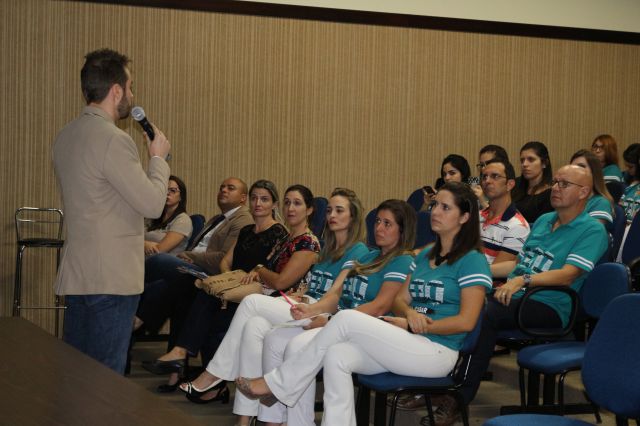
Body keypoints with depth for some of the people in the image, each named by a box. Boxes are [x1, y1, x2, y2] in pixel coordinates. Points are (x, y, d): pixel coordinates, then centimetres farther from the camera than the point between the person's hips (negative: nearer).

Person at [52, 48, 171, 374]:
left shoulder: (65, 136, 11)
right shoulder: (113, 140, -17)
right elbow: (152, 204, -15)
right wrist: (158, 158, 1)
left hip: (75, 275, 9)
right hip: (111, 279, -9)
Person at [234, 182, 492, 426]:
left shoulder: (472, 260, -5)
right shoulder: (425, 256, 20)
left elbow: (466, 321, -12)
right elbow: (399, 300, 19)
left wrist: (410, 326, -10)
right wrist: (409, 312, -7)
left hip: (437, 352, -7)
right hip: (407, 345, 7)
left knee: (346, 318, -21)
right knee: (336, 356, -20)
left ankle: (277, 384, -11)